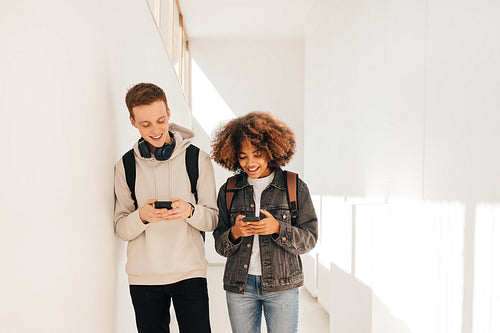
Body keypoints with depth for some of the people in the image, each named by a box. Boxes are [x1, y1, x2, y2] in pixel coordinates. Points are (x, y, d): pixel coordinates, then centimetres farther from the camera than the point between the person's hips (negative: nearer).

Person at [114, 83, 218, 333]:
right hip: (143, 277, 1)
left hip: (189, 273, -1)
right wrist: (141, 217, -18)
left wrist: (190, 211, -18)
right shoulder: (125, 166, 5)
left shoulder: (197, 159, 1)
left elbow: (212, 220, 3)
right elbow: (121, 229, 3)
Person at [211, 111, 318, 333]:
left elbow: (309, 240, -2)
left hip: (282, 286, -2)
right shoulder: (228, 190, 5)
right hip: (239, 286, 2)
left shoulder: (295, 187, 0)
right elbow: (220, 246, 7)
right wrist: (234, 234, -15)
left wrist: (278, 229, -19)